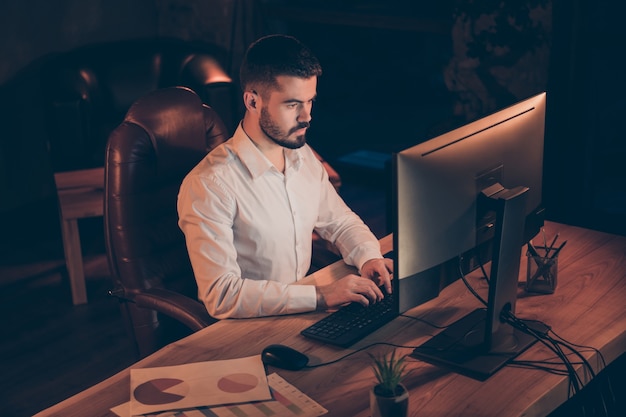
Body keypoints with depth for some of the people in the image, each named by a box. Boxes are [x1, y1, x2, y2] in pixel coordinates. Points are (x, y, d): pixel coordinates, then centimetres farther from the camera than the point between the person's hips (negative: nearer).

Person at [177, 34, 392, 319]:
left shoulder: (302, 155, 5)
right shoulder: (208, 185, -21)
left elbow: (340, 221, 18)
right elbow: (221, 295, -25)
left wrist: (369, 257, -3)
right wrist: (319, 296, -28)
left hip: (304, 311, 7)